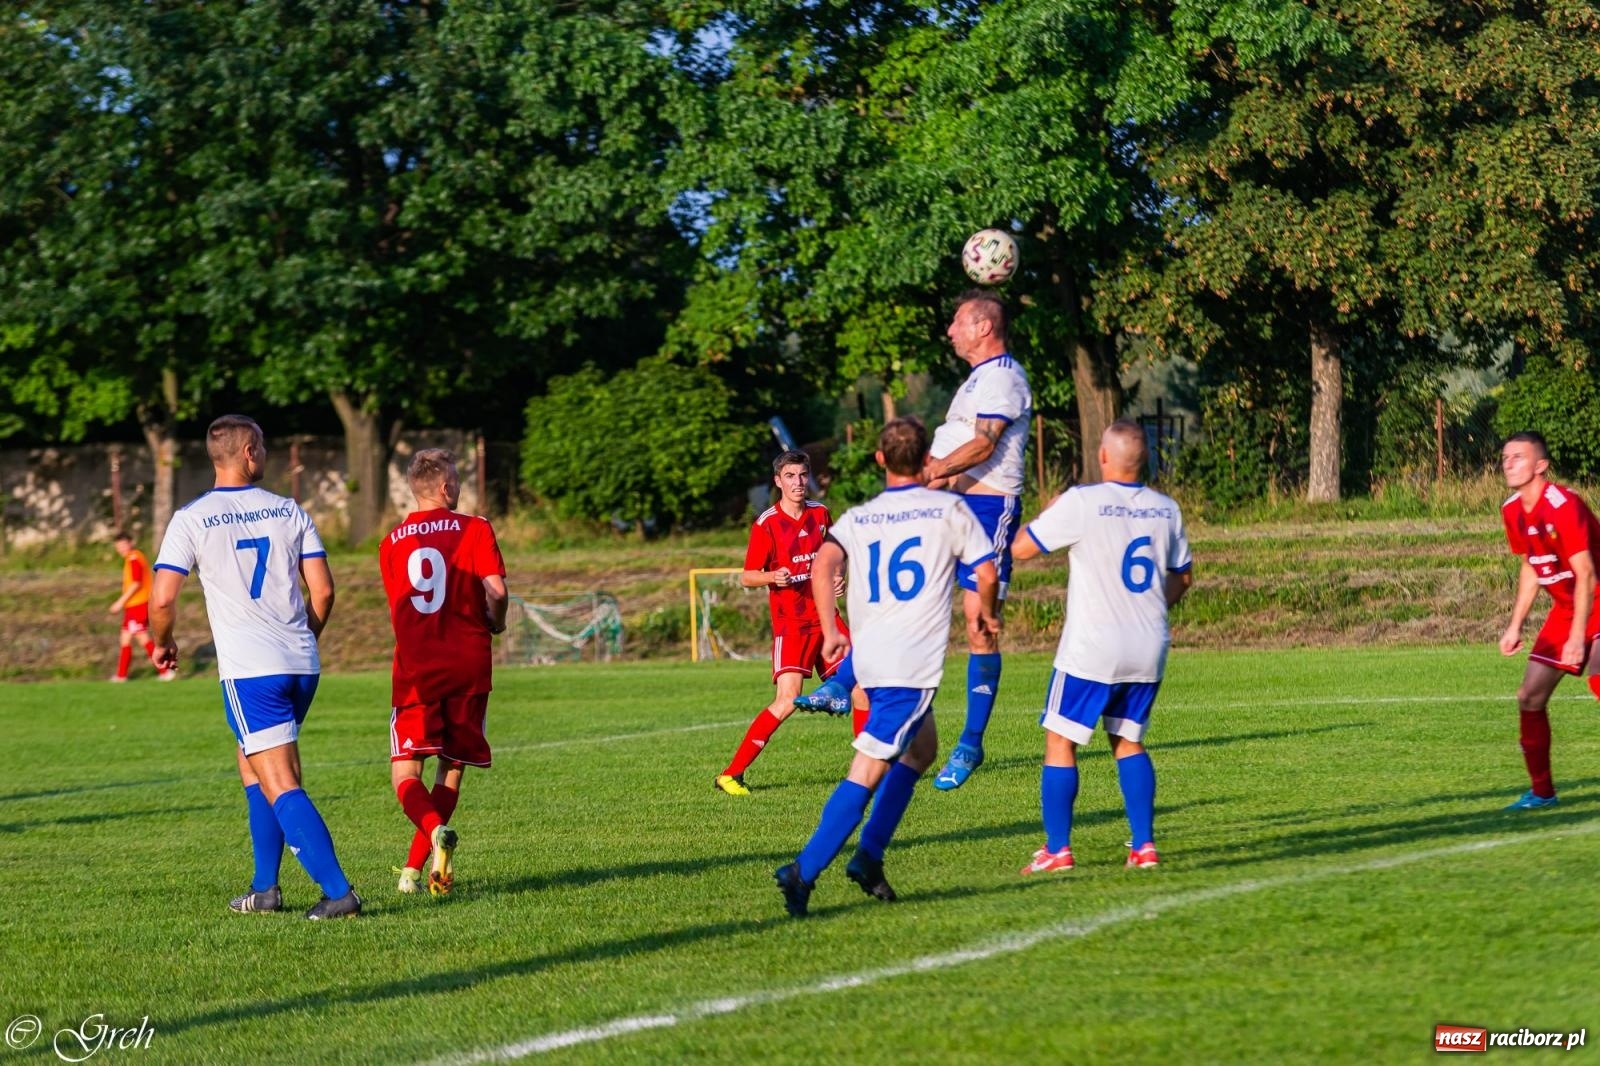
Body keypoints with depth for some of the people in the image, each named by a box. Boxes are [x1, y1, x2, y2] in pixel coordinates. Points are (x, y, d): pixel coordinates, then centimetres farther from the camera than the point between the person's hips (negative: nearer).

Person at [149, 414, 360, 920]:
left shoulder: (191, 519, -3)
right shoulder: (289, 512, 6)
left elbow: (161, 600, -9)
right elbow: (322, 589, 5)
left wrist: (164, 643, 13)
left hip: (248, 671, -5)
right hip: (302, 666, 5)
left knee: (281, 787, -7)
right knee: (252, 762, 24)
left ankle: (337, 891, -18)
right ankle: (264, 887, 22)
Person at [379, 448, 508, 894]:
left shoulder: (391, 543, 10)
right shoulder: (474, 529, -1)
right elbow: (496, 590, -12)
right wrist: (494, 624, 8)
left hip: (415, 668, 1)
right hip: (468, 665, -1)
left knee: (405, 773, -2)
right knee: (451, 768, 12)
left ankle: (437, 832, -32)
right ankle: (414, 868, 6)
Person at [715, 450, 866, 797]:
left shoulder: (820, 514, 8)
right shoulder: (767, 523, -8)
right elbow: (747, 577, -7)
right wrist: (772, 577, -27)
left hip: (824, 616, 6)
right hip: (791, 622, -6)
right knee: (787, 701, -18)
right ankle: (731, 774, -15)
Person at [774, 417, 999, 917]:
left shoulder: (857, 518, 12)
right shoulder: (950, 509, 4)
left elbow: (823, 565, -6)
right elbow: (987, 574, 0)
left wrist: (830, 631, 1)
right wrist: (986, 614, 20)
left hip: (869, 658, 5)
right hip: (914, 663, -5)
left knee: (921, 747, 25)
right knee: (868, 772, -7)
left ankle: (869, 856, 15)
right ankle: (804, 870, -17)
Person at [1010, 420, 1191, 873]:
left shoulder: (1081, 502, -13)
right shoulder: (1166, 509, 4)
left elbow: (1021, 548, -6)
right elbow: (1183, 577, 16)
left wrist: (1047, 512, 11)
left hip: (1092, 650, -5)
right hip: (1149, 649, 5)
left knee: (1060, 742, 6)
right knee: (1128, 741, 18)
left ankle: (1057, 849, 3)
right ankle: (1143, 846, 11)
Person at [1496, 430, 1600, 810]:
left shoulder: (1563, 505, -24)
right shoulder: (1512, 511, 2)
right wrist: (1515, 625, 14)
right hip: (1565, 609, 8)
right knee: (1530, 695, 6)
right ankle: (1541, 791, 19)